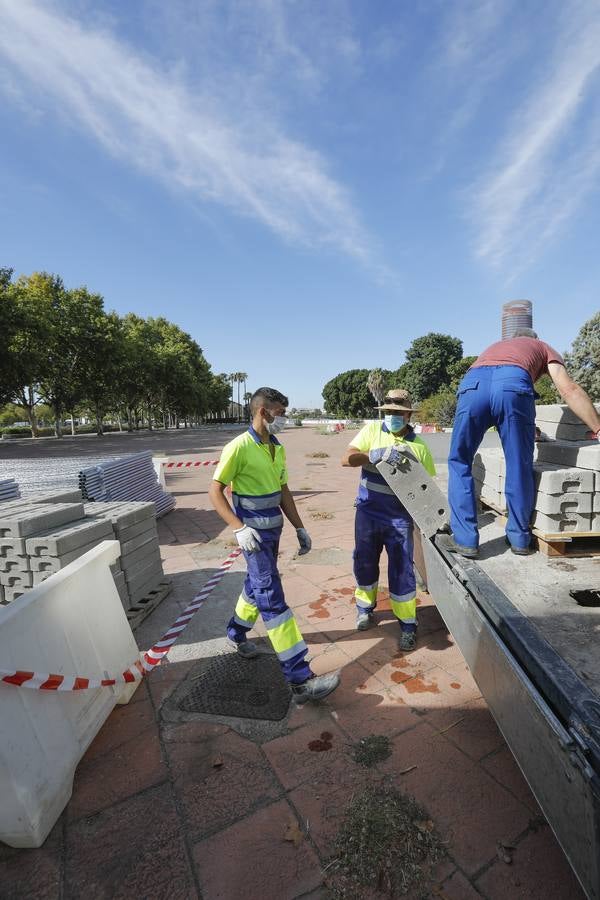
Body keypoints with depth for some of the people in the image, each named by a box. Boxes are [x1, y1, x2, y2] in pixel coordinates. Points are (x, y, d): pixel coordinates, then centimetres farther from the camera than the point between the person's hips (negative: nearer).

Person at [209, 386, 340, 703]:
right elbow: (215, 491, -14)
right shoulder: (239, 447, -15)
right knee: (272, 598, -8)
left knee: (257, 584, 22)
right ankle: (300, 679, -4)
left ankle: (236, 633, 47)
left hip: (273, 529, 8)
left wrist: (299, 527, 11)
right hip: (253, 532, -8)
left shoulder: (277, 448, 8)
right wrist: (239, 528, -24)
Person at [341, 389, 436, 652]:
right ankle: (365, 606, 41)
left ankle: (407, 624, 23)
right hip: (368, 512, 1)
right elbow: (347, 459, -13)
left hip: (400, 517, -1)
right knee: (365, 563, 15)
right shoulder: (372, 430, -2)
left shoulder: (419, 447, -3)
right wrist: (377, 455, -29)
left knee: (402, 571, 3)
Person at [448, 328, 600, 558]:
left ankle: (465, 540, 11)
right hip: (513, 383, -2)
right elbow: (569, 390, 21)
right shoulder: (544, 348, 36)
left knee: (459, 463, 14)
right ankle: (519, 538, 25)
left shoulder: (495, 346, 47)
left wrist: (529, 431, 58)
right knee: (519, 467, 12)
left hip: (473, 383, 3)